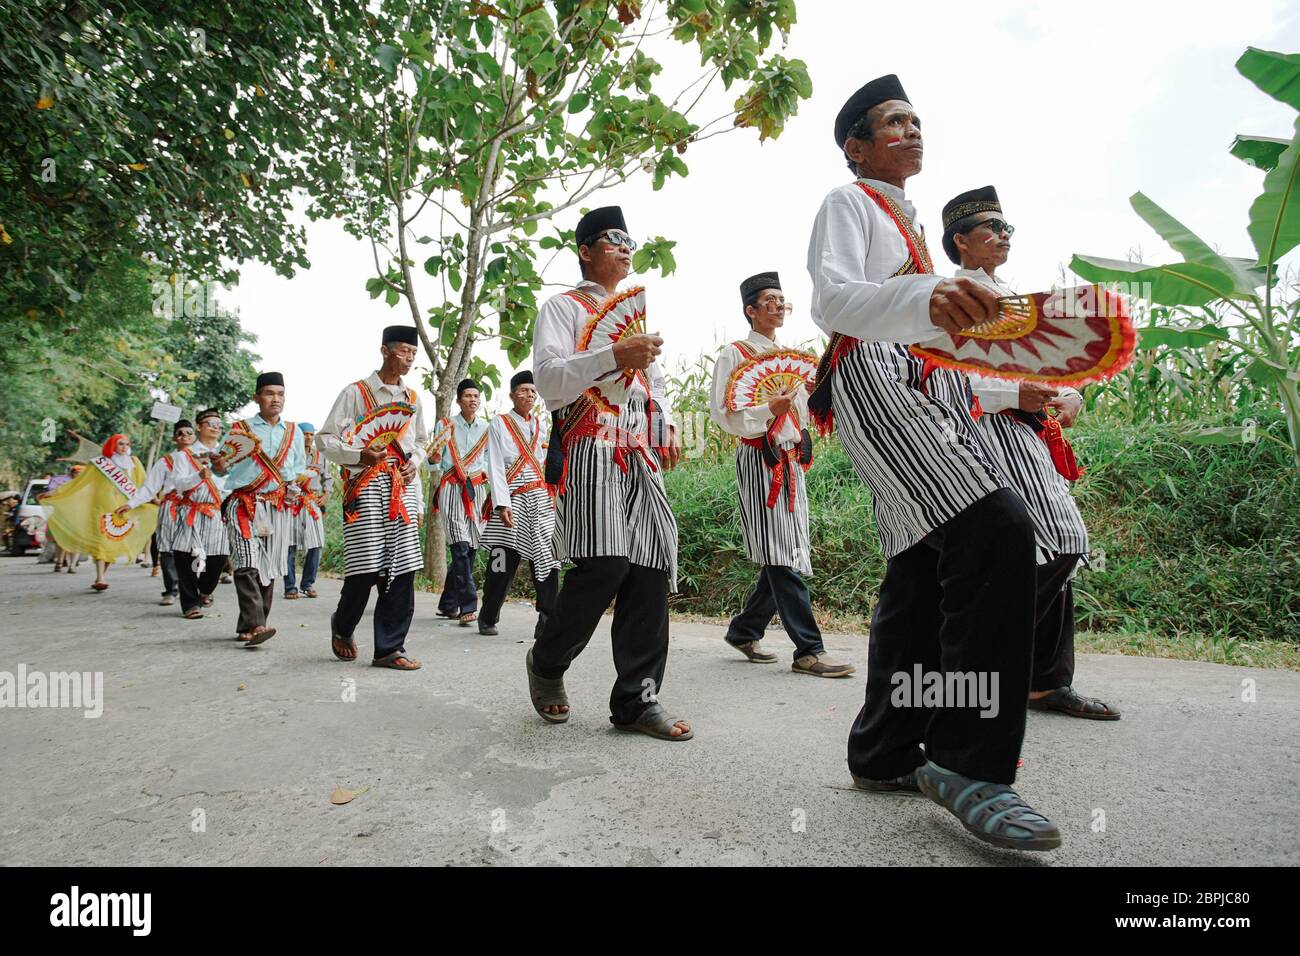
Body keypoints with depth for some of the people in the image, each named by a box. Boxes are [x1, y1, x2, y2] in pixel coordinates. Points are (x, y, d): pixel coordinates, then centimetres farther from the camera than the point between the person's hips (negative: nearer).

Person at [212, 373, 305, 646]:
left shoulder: (294, 432, 16)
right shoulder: (239, 429, 7)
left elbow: (300, 468, 22)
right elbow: (224, 468, 5)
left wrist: (295, 483, 2)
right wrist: (219, 466, -17)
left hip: (278, 508, 3)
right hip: (244, 504, -3)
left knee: (268, 567, 4)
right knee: (247, 565, -18)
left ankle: (249, 627, 13)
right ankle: (254, 624, -24)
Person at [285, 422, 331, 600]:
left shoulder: (320, 456, 16)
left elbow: (328, 477, 23)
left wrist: (325, 495, 9)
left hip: (314, 504, 4)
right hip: (294, 503, -4)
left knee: (316, 545, 1)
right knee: (291, 546, -4)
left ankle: (308, 584, 12)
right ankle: (290, 587, 2)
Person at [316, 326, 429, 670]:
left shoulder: (413, 399, 18)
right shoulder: (355, 392, 2)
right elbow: (326, 439, 0)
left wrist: (414, 462, 7)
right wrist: (360, 454, -16)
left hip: (402, 486, 5)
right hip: (366, 485, -5)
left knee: (402, 567, -1)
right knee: (365, 567, -6)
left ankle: (389, 648, 6)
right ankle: (342, 627, 23)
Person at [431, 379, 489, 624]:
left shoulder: (486, 429, 10)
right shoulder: (445, 426, 3)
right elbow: (433, 466, 2)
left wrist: (486, 470, 4)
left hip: (477, 491, 4)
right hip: (452, 490, -4)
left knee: (469, 548, 5)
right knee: (461, 547, -16)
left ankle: (448, 604, 20)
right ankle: (468, 606, -16)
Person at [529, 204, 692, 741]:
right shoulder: (563, 307, 9)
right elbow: (547, 378, -7)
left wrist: (666, 426, 15)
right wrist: (614, 356, -19)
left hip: (641, 455, 7)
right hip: (591, 449, -7)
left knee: (650, 570, -3)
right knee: (603, 565, -20)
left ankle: (637, 700, 4)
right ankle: (546, 663, 8)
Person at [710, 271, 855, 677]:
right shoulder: (734, 354, 0)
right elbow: (721, 412, -10)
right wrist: (769, 410, -23)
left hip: (791, 461, 8)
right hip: (759, 460, -8)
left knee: (786, 557, 8)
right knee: (783, 557, -10)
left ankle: (744, 631, 22)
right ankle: (808, 650, -7)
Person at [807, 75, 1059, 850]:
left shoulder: (912, 219, 33)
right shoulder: (848, 203, 6)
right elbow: (831, 299, -15)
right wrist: (923, 299, -33)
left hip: (933, 390, 9)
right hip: (876, 378, -9)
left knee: (925, 569, 3)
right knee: (997, 526, -27)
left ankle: (885, 752, 13)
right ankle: (970, 761, -21)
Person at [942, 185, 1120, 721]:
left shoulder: (1012, 298, 26)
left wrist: (1070, 396, 5)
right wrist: (1013, 395, -21)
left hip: (1033, 434, 9)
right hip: (994, 431, -9)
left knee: (1054, 552, 6)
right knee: (1056, 544, -17)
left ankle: (1048, 683, 14)